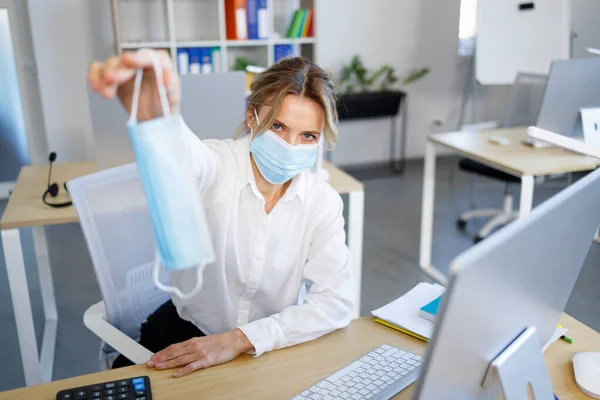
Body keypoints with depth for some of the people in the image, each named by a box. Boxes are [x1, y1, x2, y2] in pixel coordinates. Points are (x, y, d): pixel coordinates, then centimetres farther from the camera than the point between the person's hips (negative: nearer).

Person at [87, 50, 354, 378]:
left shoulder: (323, 202, -10)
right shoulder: (217, 165, -16)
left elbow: (335, 303, -15)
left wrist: (240, 339, -23)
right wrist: (154, 116, -63)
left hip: (269, 346, 2)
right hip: (186, 331, -1)